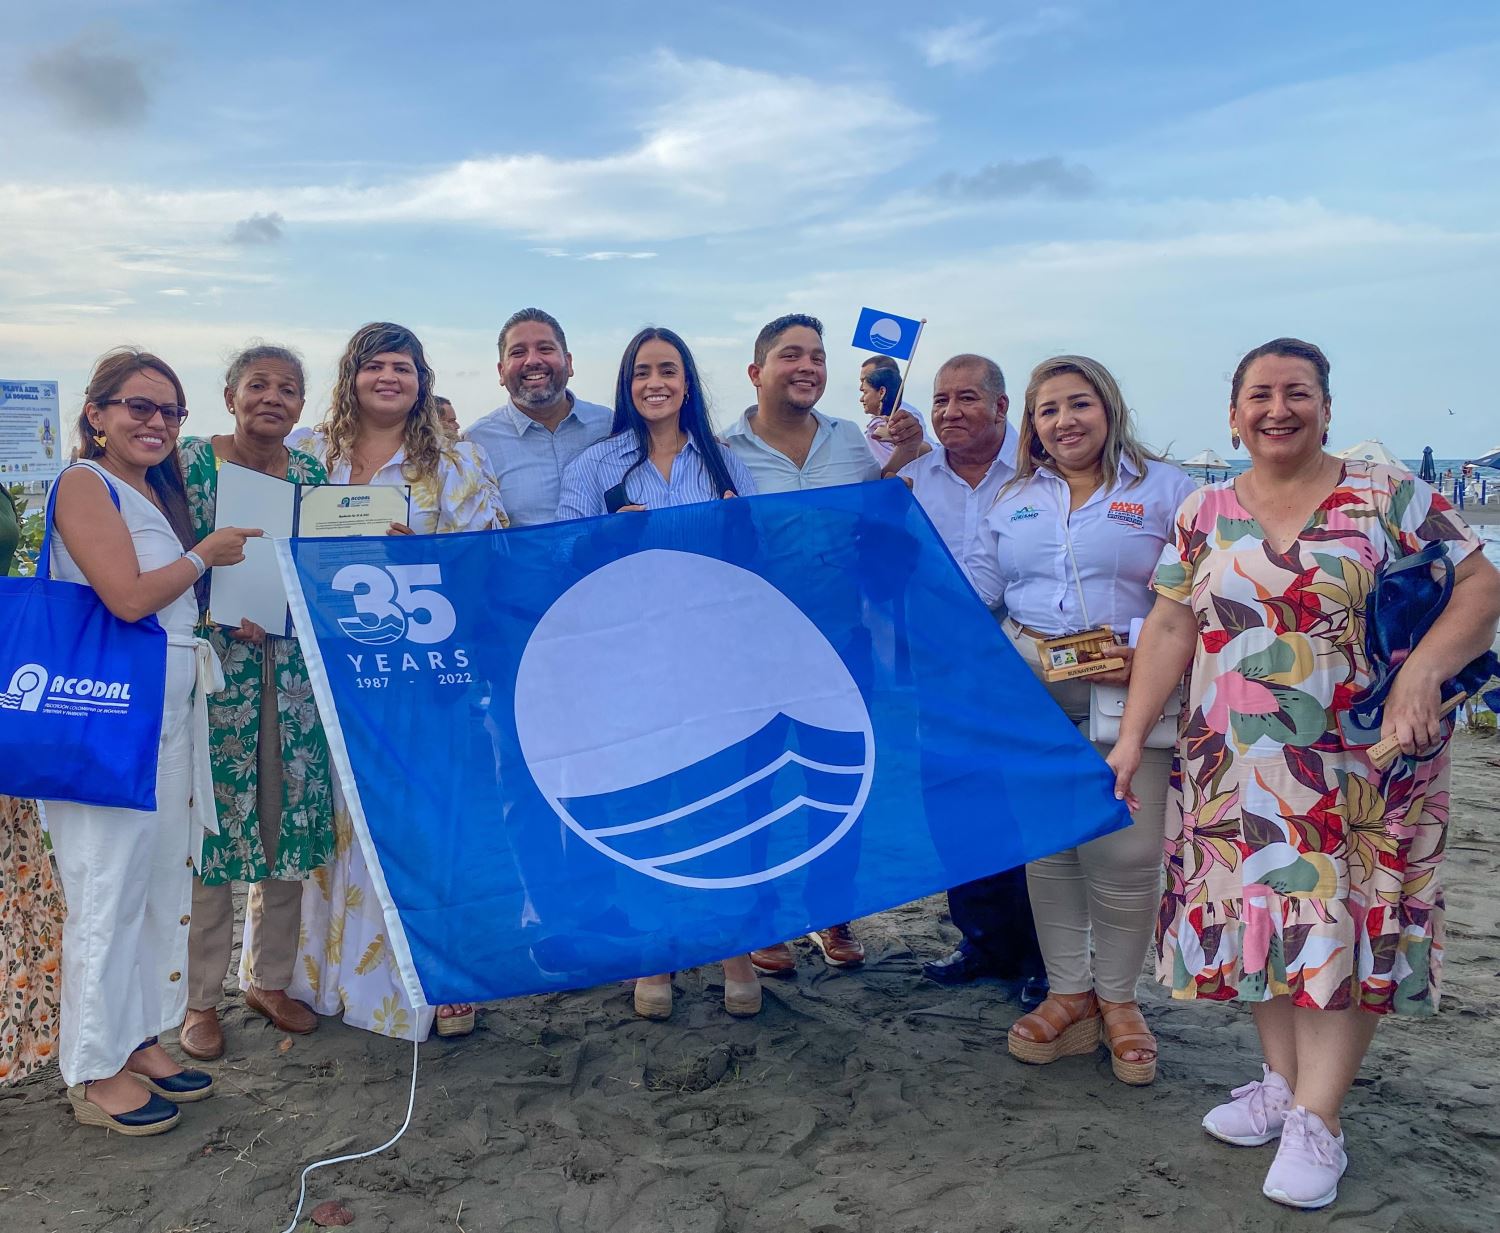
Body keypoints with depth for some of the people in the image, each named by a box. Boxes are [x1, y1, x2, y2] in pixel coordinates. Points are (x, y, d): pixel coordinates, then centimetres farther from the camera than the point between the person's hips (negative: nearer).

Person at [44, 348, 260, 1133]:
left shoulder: (157, 489, 16)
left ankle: (137, 1042, 26)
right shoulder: (84, 483, -9)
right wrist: (204, 556, -6)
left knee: (163, 876, 13)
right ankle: (94, 1073, 10)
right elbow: (127, 597, -19)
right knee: (110, 885, -2)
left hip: (171, 709, 9)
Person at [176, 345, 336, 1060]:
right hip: (213, 666, -4)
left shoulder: (312, 475, 8)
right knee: (210, 825, -1)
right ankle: (201, 998, 15)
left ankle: (270, 978, 26)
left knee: (291, 821, 8)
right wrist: (216, 611, -19)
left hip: (293, 671, 4)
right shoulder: (188, 463, -3)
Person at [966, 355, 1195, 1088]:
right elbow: (976, 593, 14)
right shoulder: (1015, 500, 16)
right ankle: (1068, 992, 20)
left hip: (1127, 689, -3)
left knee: (1126, 849, -6)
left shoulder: (1164, 490, 3)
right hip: (1027, 689, 4)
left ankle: (1118, 998, 15)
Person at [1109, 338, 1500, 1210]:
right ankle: (1282, 1082, 23)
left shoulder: (1388, 496, -2)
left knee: (1342, 922, -1)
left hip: (1361, 767, -3)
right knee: (1261, 915, 8)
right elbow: (1170, 629, 5)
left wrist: (1423, 672, -20)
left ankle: (1317, 1121, 5)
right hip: (1242, 769, 3)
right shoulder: (1205, 514, 6)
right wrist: (1132, 737, 0)